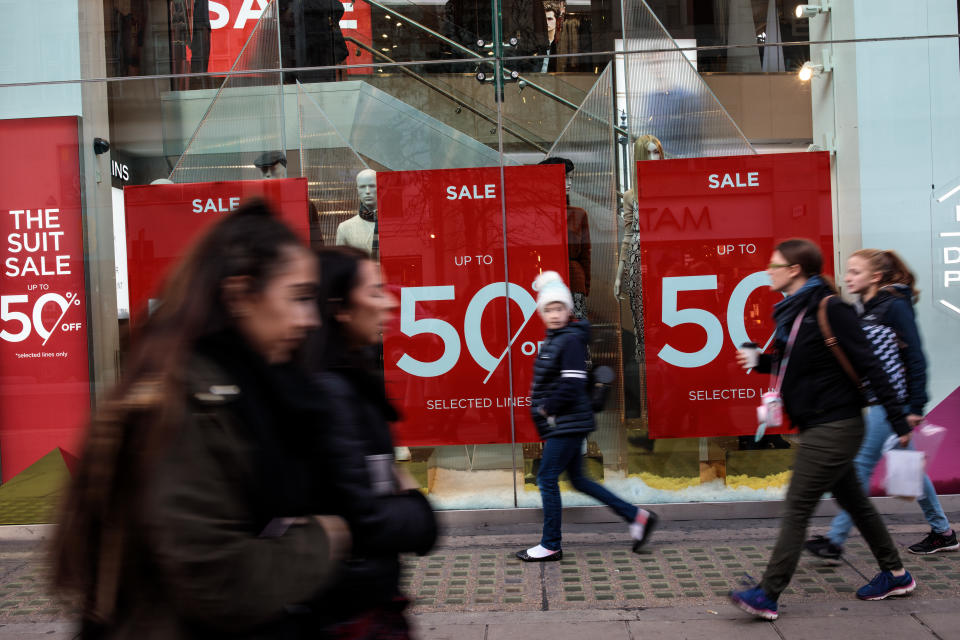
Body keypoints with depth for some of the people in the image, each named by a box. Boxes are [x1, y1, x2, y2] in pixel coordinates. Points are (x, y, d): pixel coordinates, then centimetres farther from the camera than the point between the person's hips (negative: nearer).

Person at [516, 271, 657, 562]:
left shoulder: (571, 340, -15)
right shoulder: (552, 341, 13)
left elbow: (572, 385, -23)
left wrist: (547, 408, -13)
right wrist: (543, 410, 10)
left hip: (568, 424, -10)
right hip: (561, 425, 10)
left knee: (547, 478, -4)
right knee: (578, 479, 14)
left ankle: (550, 546, 8)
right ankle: (636, 516, 21)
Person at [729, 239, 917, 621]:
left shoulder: (830, 309, -17)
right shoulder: (792, 310, 9)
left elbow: (868, 365, -17)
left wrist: (897, 421, -16)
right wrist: (760, 361, 2)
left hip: (833, 427, -9)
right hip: (819, 426, 9)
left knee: (797, 508, -8)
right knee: (853, 501, 19)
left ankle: (767, 596, -5)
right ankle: (895, 575, 35)